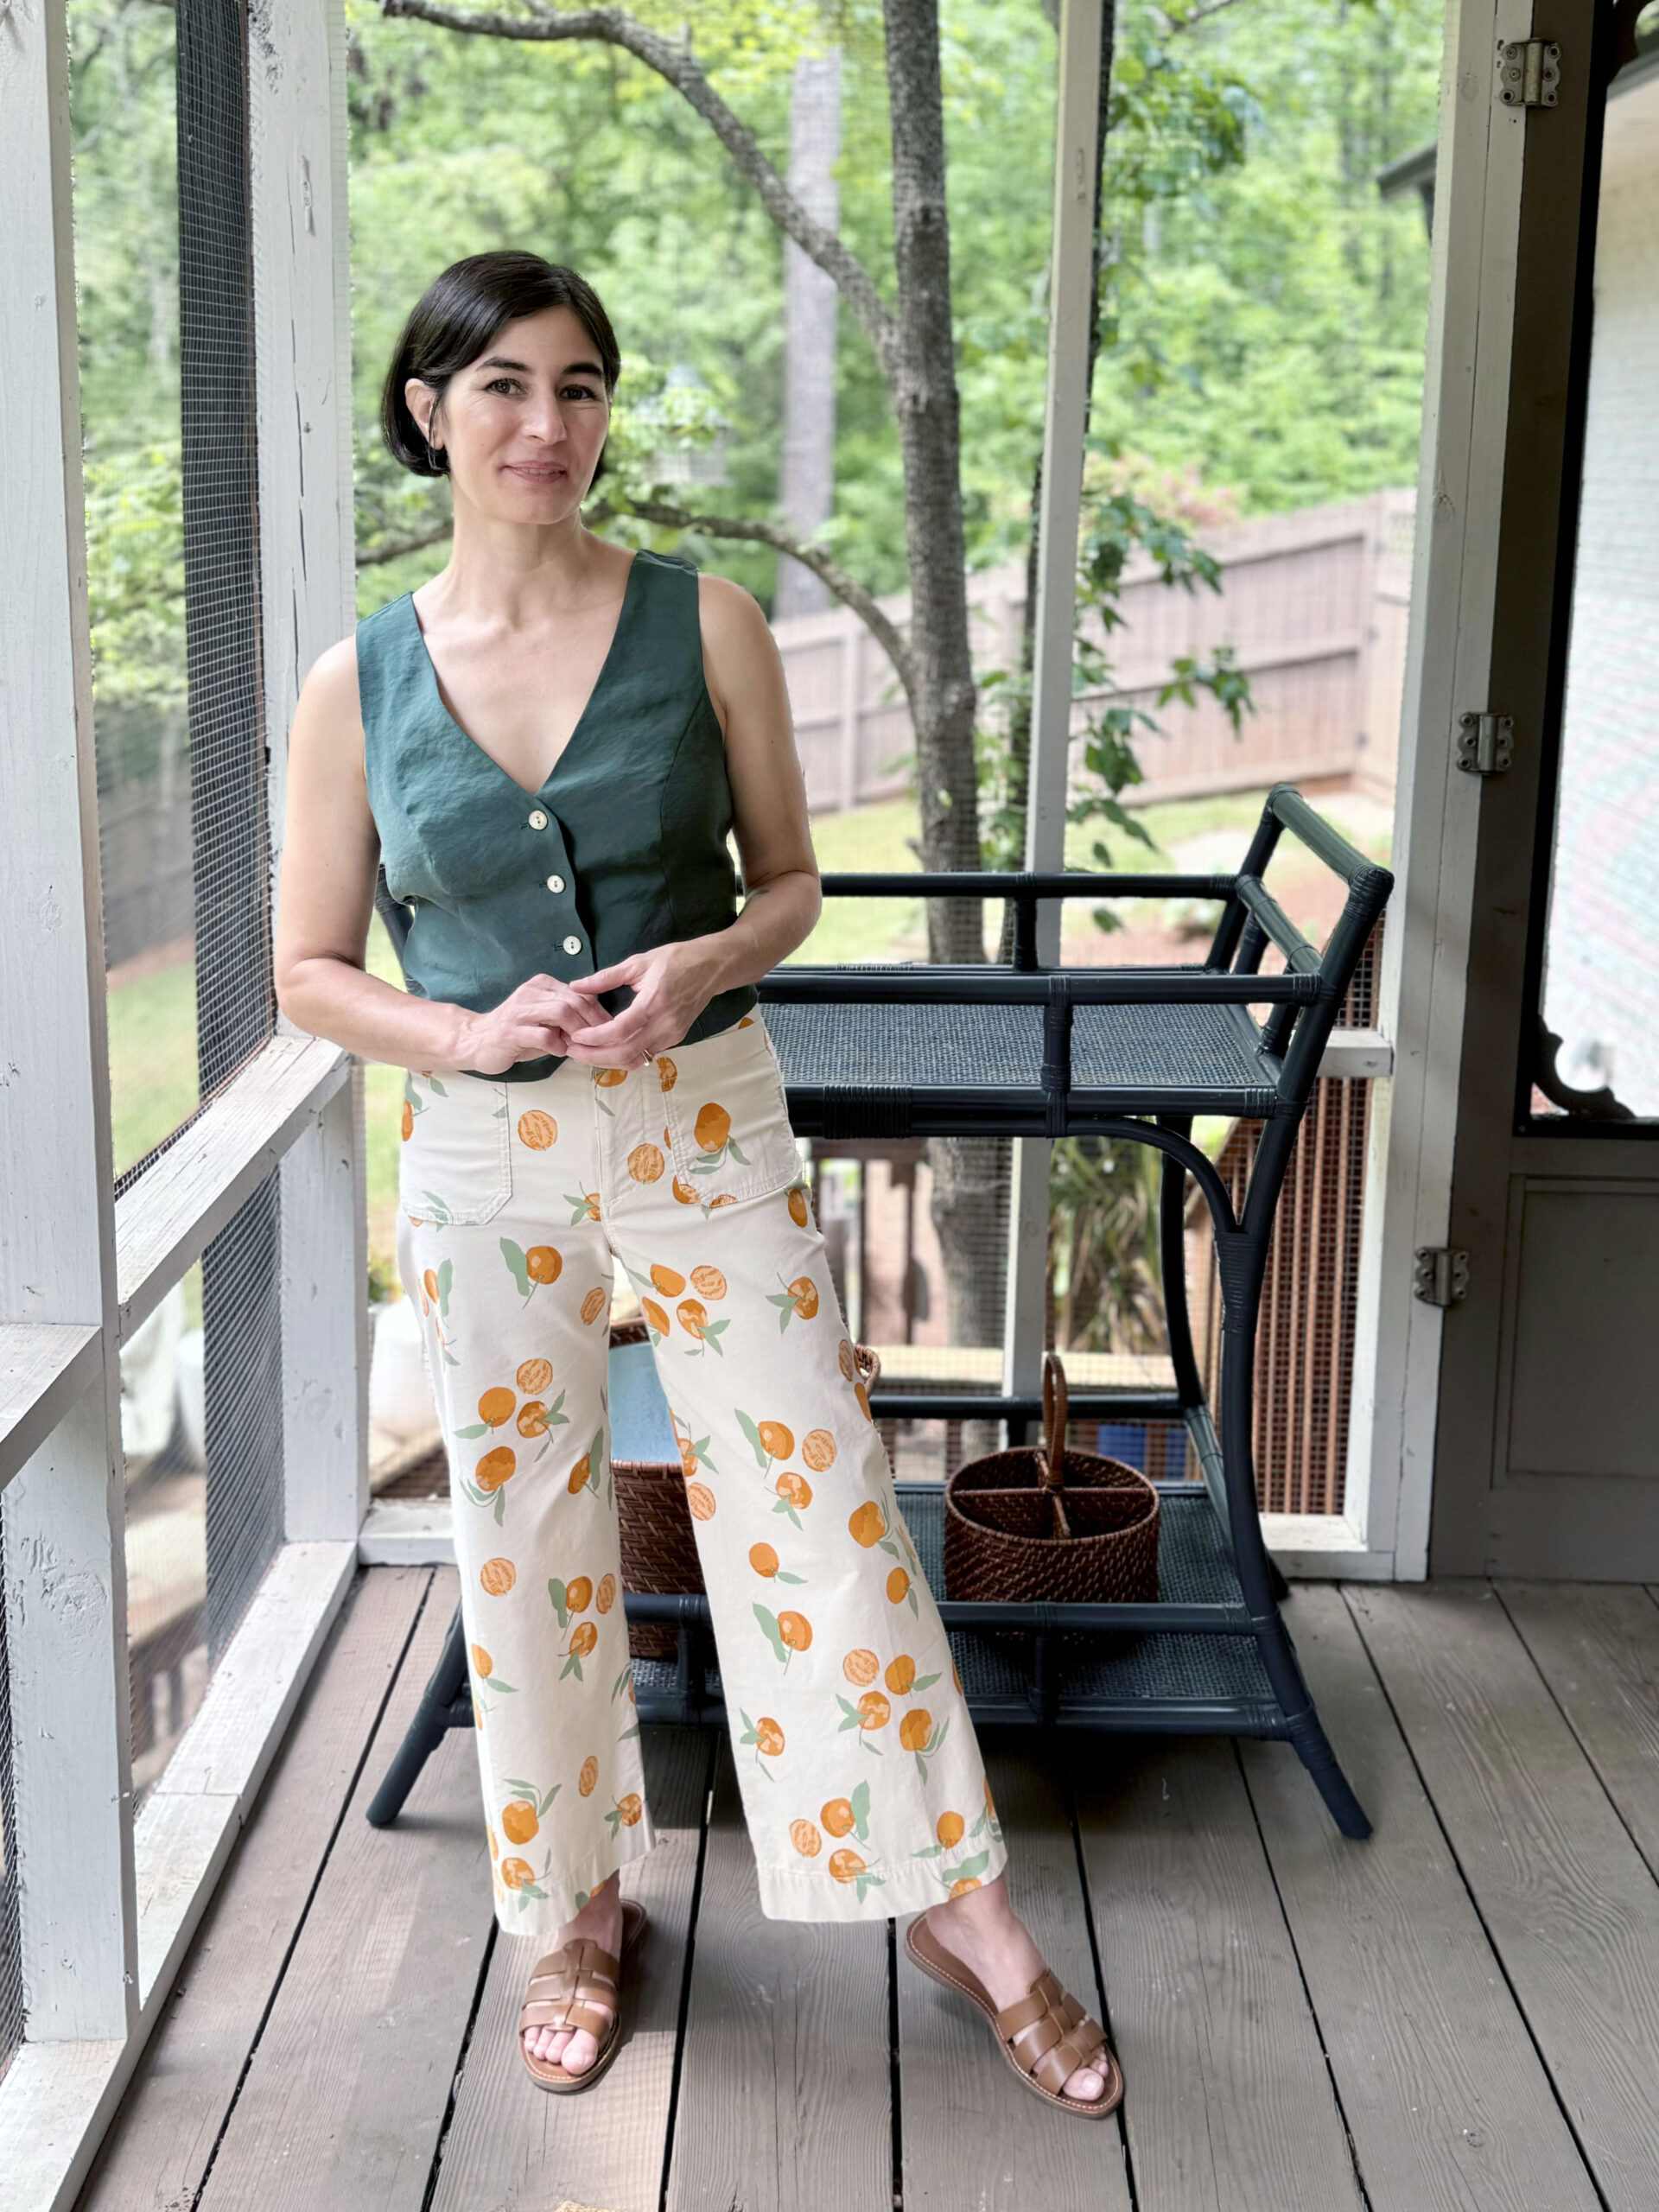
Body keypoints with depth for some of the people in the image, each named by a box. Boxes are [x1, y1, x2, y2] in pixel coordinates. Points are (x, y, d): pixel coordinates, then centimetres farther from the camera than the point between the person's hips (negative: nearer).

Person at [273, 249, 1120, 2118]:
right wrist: (468, 1033, -15)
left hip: (705, 1126, -1)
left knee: (817, 1503, 0)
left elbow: (790, 881, 5)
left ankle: (958, 1905, 17)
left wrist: (704, 963, -16)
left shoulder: (705, 625, -3)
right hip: (482, 1160, 1)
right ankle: (580, 1902, 32)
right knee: (524, 1542, 11)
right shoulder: (358, 685, -2)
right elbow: (309, 971, 3)